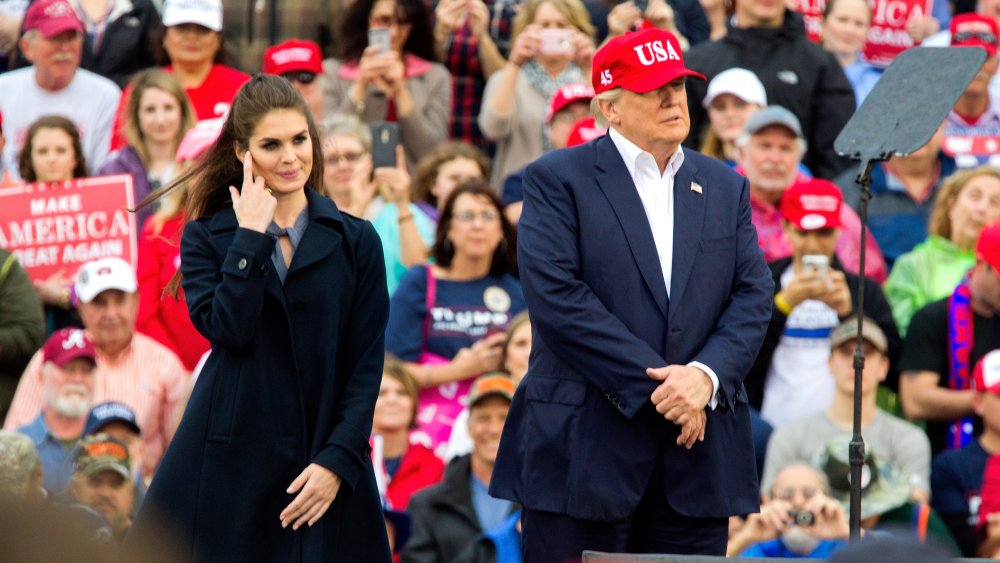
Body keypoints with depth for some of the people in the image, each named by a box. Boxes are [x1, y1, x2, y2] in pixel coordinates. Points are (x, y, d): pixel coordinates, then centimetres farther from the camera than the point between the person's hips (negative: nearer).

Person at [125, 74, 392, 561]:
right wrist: (251, 235, -8)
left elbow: (366, 364, 3)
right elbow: (228, 329, -11)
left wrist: (337, 461, -7)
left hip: (321, 470, 1)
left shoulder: (355, 242, 6)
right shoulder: (206, 237, 6)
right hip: (228, 462, 0)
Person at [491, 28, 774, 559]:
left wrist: (707, 375, -12)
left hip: (695, 459, 4)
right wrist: (655, 385, -15)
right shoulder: (556, 179, 0)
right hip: (582, 451, -4)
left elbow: (754, 294, 8)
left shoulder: (725, 187, 16)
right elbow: (557, 297, -11)